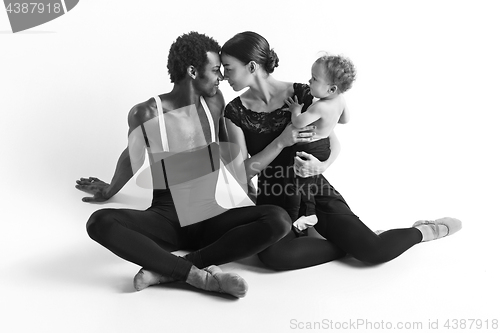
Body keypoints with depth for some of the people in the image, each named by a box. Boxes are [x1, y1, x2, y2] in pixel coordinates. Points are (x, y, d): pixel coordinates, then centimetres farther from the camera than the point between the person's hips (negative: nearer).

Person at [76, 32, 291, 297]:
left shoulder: (214, 102, 2)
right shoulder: (146, 113, -6)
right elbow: (132, 156, 13)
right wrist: (109, 191, 19)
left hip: (208, 216, 3)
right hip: (164, 218, -2)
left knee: (279, 220, -25)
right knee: (100, 222, -31)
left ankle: (167, 269, -28)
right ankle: (200, 274, -36)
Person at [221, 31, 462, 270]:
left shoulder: (300, 94, -8)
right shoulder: (235, 111, -4)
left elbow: (334, 142, 1)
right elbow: (246, 170, -8)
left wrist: (322, 166, -22)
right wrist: (281, 142, -23)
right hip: (274, 200, 1)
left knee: (374, 250, -18)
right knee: (273, 255, -33)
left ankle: (424, 231, 14)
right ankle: (350, 244, -13)